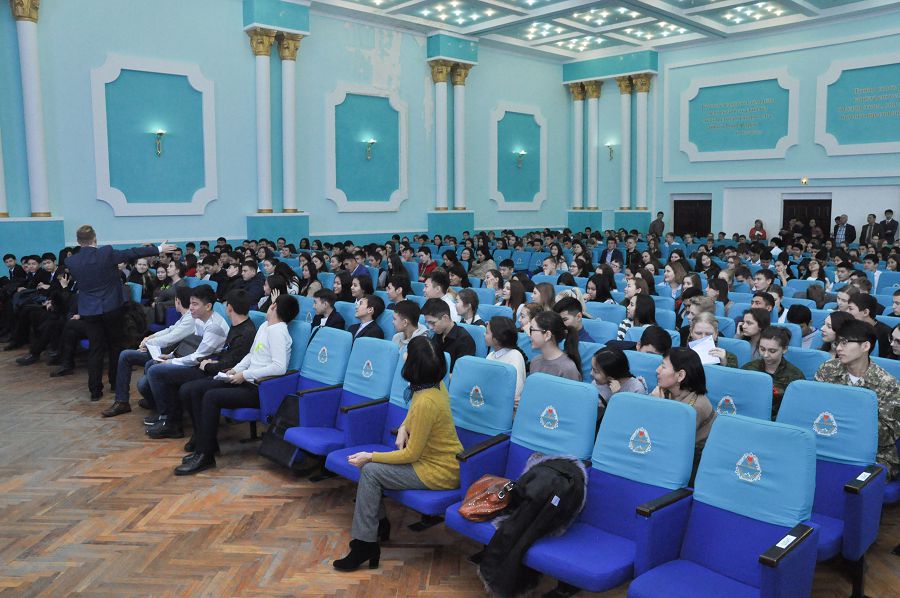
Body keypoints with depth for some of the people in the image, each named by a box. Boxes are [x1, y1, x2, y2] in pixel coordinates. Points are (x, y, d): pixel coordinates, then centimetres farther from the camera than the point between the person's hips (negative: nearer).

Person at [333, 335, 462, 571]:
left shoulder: (425, 402, -29)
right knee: (371, 464, 5)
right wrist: (404, 428, 1)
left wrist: (370, 457, -13)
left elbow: (411, 454, -20)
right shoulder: (435, 385, -2)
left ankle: (364, 544, -2)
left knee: (370, 471, -12)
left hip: (440, 472, -9)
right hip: (437, 458, 9)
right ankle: (379, 524, 19)